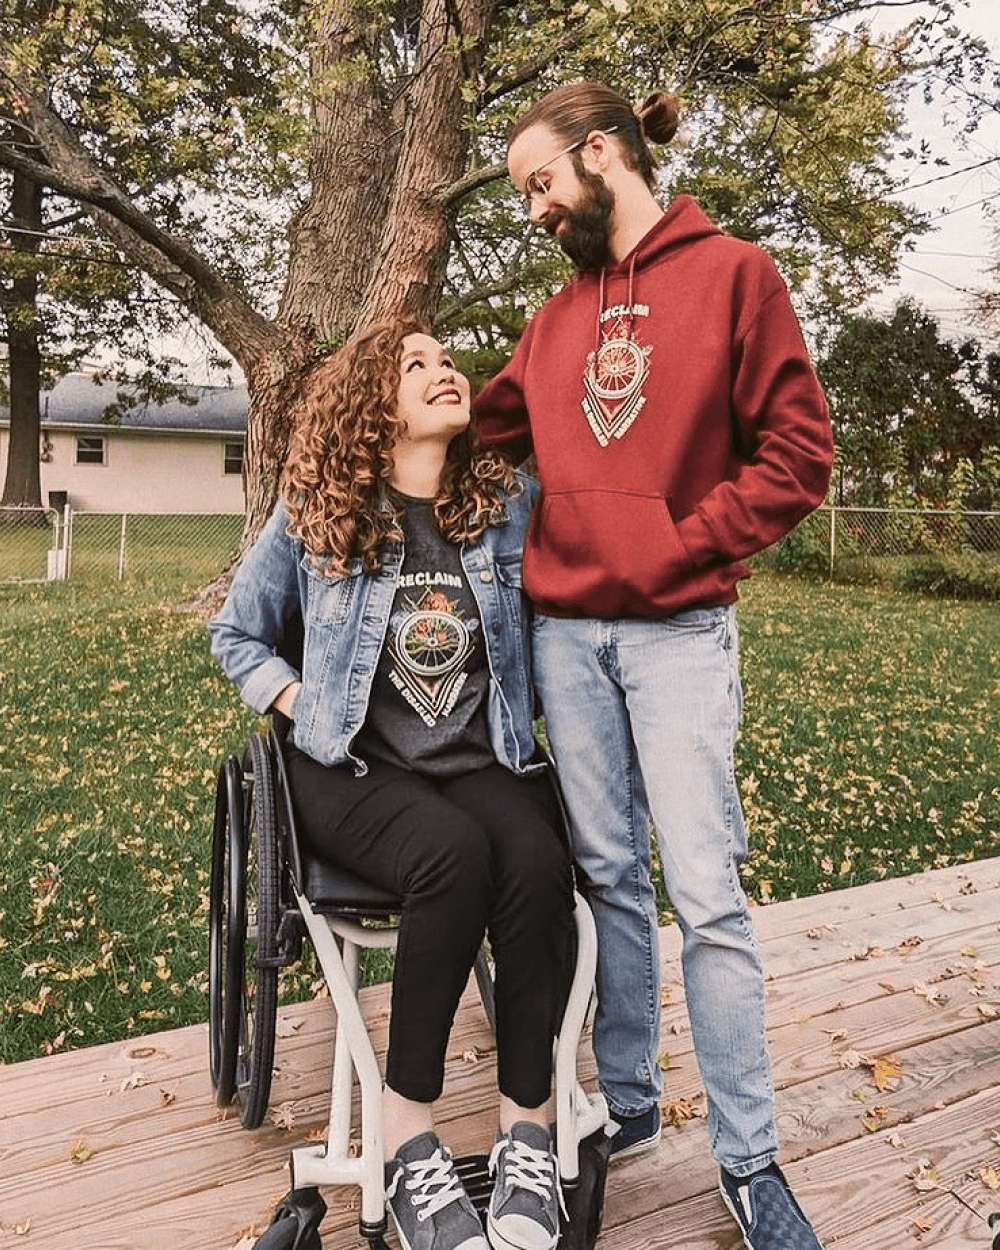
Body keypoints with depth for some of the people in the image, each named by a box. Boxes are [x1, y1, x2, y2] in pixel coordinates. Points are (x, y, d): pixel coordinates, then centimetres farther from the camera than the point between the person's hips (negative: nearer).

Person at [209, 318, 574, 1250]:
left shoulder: (510, 504, 4)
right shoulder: (313, 516, 1)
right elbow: (237, 634, 14)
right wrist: (299, 702, -2)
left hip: (486, 761, 2)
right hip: (355, 765, -2)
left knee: (536, 863, -31)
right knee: (453, 853, -34)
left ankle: (527, 1136, -17)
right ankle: (407, 1142, -19)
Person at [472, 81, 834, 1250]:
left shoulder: (733, 273, 0)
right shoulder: (555, 318, 15)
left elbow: (797, 451, -5)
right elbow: (483, 426, 20)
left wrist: (678, 543, -10)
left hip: (679, 629, -4)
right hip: (564, 630, 5)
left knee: (706, 891, -3)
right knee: (608, 876, 11)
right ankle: (628, 1101, 26)